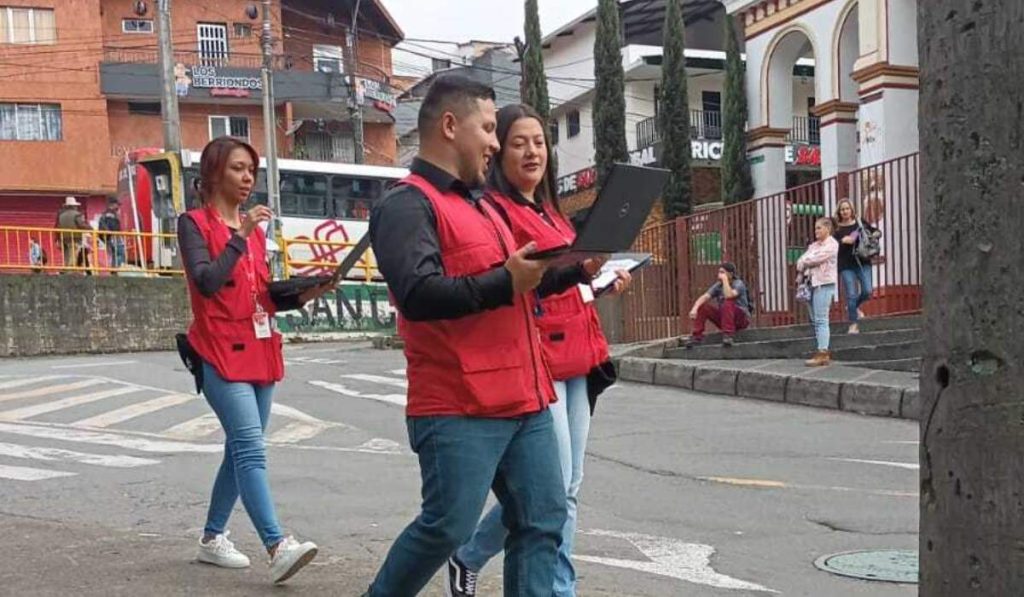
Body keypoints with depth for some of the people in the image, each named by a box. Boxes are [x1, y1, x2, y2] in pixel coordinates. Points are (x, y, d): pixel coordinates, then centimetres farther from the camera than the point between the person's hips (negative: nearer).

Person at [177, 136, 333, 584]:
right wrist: (240, 237, -21)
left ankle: (212, 539, 24)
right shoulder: (194, 223, -4)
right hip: (220, 355, -7)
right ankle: (278, 548, -25)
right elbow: (207, 283, -20)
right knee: (251, 450, -18)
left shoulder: (254, 229, 16)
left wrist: (304, 294, 0)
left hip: (260, 354, 7)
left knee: (240, 450, 11)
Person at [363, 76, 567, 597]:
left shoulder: (480, 202, 22)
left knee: (542, 520, 7)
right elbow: (418, 294, -23)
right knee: (447, 527, -3)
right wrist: (505, 281, -21)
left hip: (524, 400, 9)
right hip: (458, 408, -9)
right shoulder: (407, 204, -9)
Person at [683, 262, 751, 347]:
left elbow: (729, 296, -36)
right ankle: (697, 336, -11)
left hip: (742, 319, -6)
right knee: (702, 306, -10)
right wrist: (694, 308, -31)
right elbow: (704, 297, -14)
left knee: (728, 303, -34)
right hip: (724, 319, 6)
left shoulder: (738, 284, -15)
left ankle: (728, 335, -34)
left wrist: (725, 280, -27)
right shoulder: (718, 286, 0)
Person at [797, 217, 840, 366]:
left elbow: (816, 258, -14)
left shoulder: (831, 244, -3)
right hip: (812, 283, 8)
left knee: (821, 319, -11)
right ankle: (824, 351, 12)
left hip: (824, 284, -8)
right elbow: (801, 260, 13)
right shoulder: (814, 245, 20)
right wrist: (803, 269, -7)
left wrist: (804, 262, 2)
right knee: (815, 320, 7)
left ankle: (822, 353, -12)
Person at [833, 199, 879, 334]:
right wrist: (843, 241, -20)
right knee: (851, 295, -3)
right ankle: (854, 324, 10)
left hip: (863, 262, 2)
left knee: (867, 291, -6)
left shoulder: (860, 222, 6)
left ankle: (854, 307, 27)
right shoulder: (837, 228, 1)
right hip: (846, 265, -2)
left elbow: (877, 232, 15)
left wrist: (875, 234, -7)